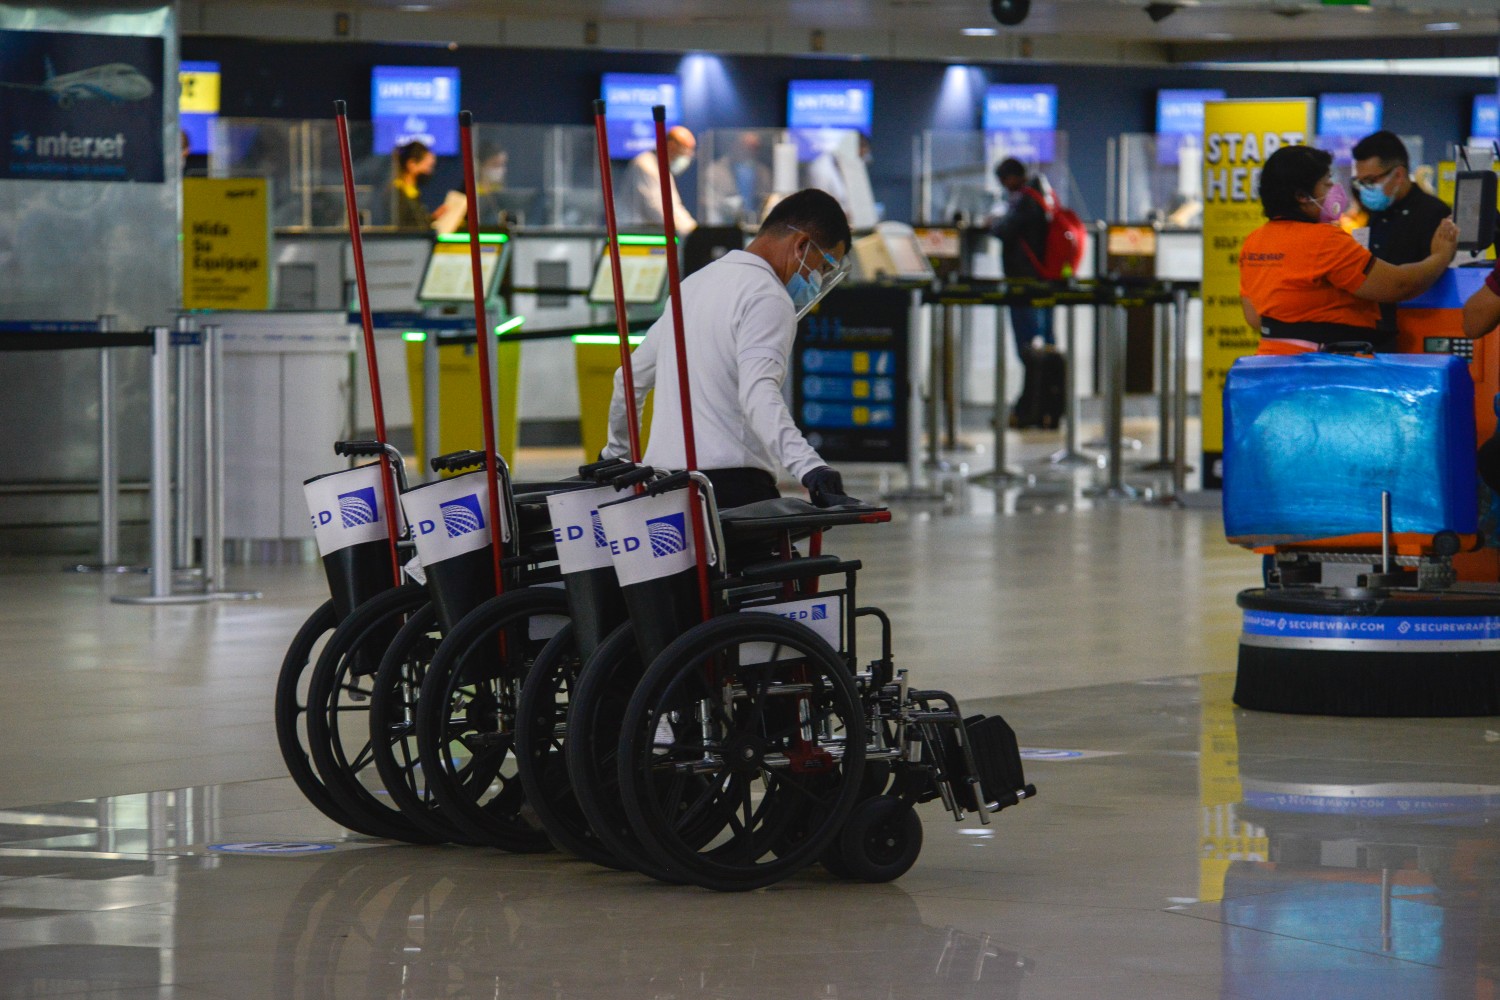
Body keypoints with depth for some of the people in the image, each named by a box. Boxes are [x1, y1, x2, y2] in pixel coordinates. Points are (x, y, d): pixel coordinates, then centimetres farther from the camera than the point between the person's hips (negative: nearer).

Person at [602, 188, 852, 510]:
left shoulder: (694, 283, 22)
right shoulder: (768, 298, -7)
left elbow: (630, 379, 31)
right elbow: (759, 395, -23)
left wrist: (615, 451, 45)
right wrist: (809, 466, -34)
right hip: (733, 483, -9)